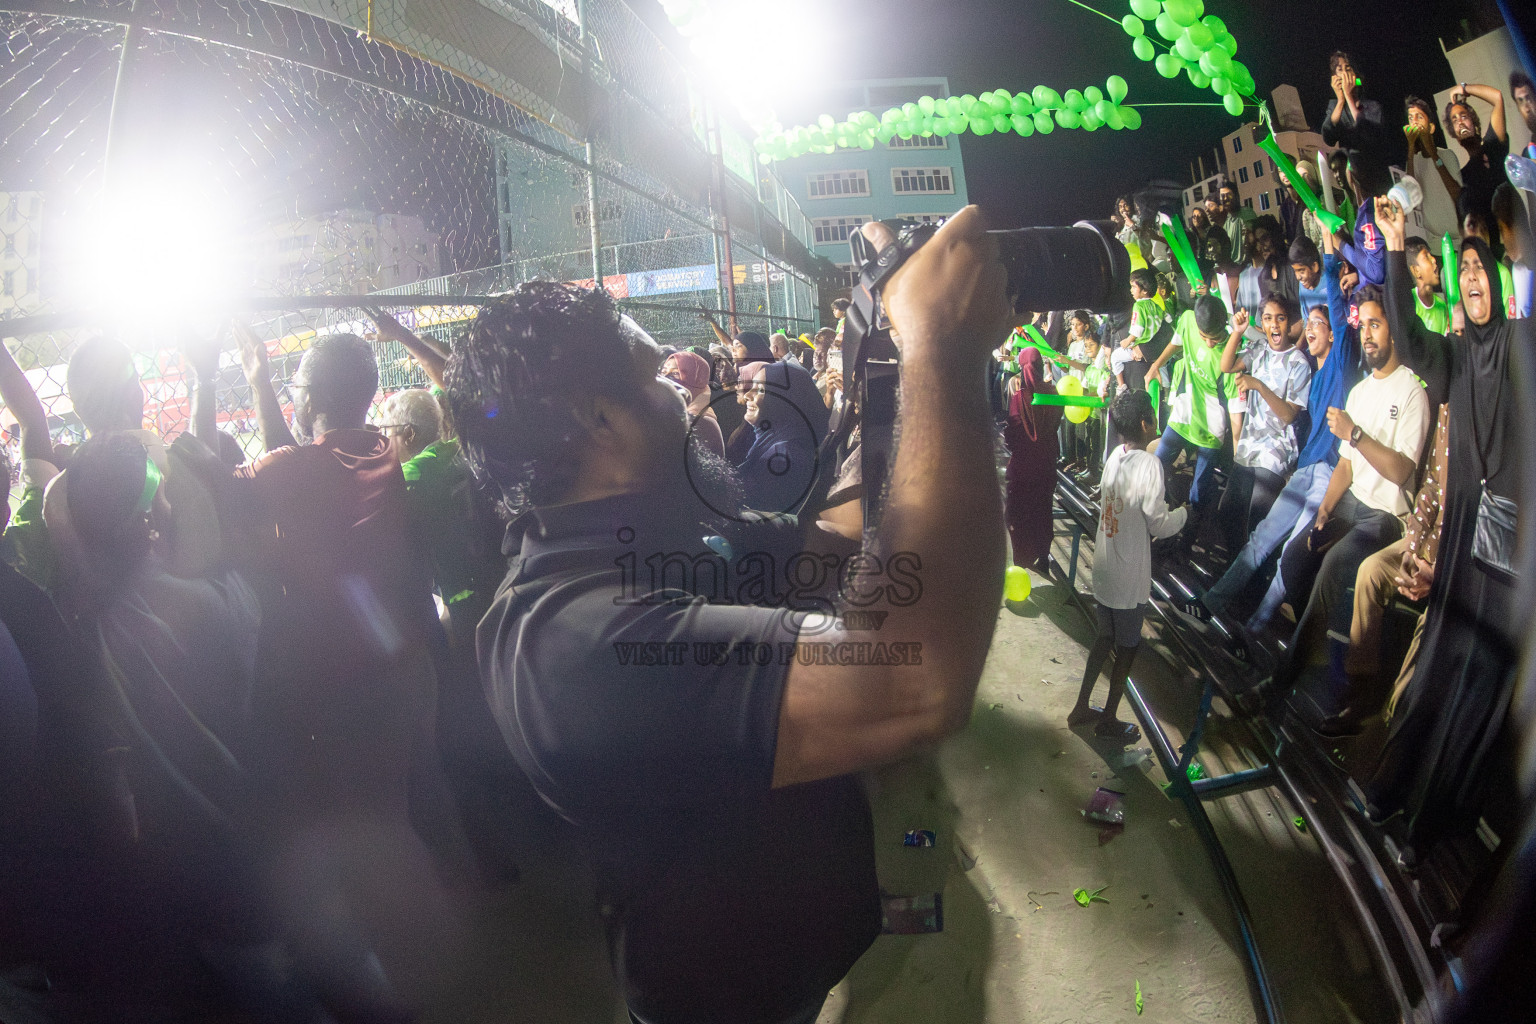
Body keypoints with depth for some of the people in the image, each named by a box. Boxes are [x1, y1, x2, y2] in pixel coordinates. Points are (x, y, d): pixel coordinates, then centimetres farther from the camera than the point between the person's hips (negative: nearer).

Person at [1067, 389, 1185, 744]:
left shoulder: (1114, 457, 1)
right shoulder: (1148, 464, -21)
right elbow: (1159, 524, -19)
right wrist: (1184, 512, 1)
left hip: (1104, 567, 7)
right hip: (1130, 577, -7)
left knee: (1104, 637, 21)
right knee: (1127, 647, 11)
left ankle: (1082, 708, 31)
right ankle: (1109, 719, 24)